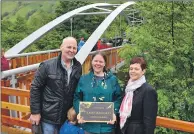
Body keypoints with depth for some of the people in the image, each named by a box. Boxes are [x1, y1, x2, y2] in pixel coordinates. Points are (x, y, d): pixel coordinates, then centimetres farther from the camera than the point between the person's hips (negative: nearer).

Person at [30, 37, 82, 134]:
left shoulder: (78, 67, 0)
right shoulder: (47, 65, -11)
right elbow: (35, 88, -8)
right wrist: (35, 112, -9)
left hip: (68, 116, 4)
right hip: (49, 116, -3)